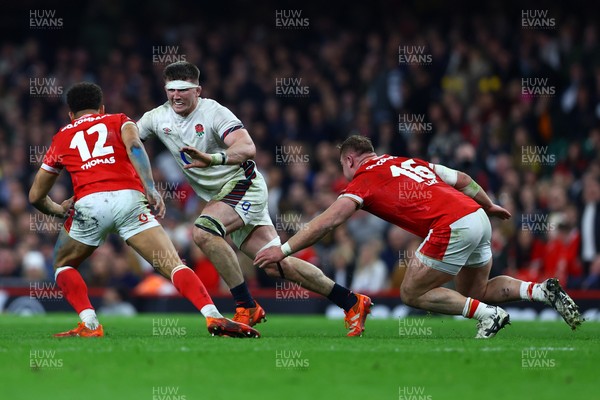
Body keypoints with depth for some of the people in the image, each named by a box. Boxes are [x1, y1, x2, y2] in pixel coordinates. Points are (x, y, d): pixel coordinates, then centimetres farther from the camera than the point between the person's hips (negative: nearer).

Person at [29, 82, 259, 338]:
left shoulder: (61, 138, 30)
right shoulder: (119, 121, 27)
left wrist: (59, 210, 54)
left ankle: (89, 324, 6)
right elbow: (133, 145, 2)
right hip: (129, 198, -1)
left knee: (63, 265, 25)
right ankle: (213, 317, -22)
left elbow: (36, 196, 34)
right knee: (173, 265, -3)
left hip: (89, 203, 1)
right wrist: (150, 189, -8)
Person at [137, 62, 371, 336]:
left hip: (243, 184, -7)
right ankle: (351, 302, 8)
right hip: (220, 196, 7)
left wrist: (214, 158, -46)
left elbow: (247, 148, -29)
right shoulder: (158, 118, 4)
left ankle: (246, 308, -23)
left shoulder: (214, 112, -15)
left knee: (203, 232, -31)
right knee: (275, 266, -1)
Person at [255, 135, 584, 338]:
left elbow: (328, 221, -5)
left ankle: (487, 314, -4)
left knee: (412, 294, 6)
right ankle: (541, 290, 5)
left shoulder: (364, 179, 4)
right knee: (475, 292, 25)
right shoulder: (409, 162, 26)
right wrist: (489, 206, 45)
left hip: (452, 227, -8)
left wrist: (284, 250, -4)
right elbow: (462, 180, 30)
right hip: (477, 217, 8)